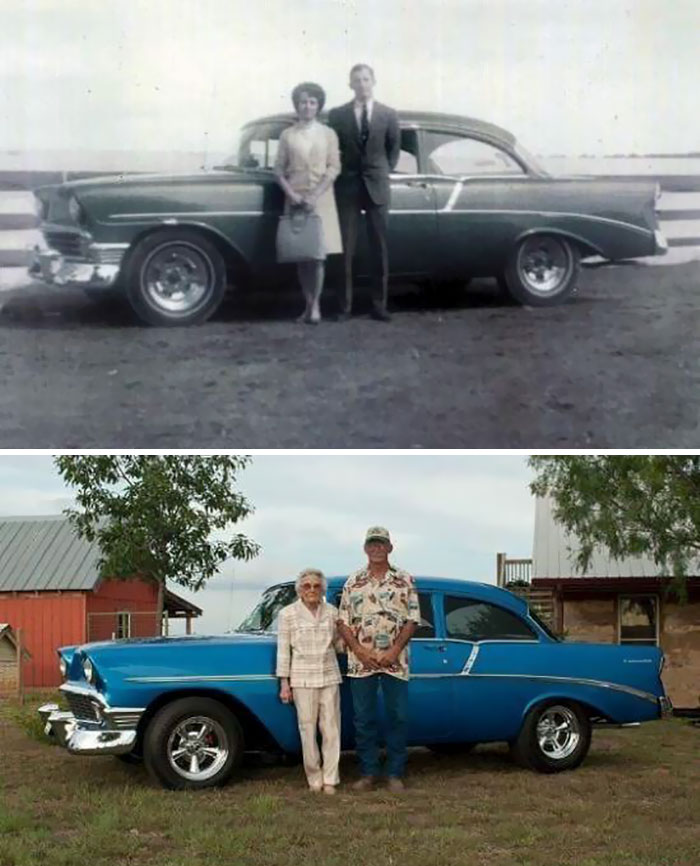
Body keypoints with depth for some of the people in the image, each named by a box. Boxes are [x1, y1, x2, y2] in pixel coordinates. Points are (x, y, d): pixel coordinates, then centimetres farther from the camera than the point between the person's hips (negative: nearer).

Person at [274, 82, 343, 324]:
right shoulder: (287, 135, 7)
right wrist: (291, 194, -10)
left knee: (318, 252, -6)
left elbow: (334, 168, -1)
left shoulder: (328, 134, 5)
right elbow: (279, 169, 5)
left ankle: (315, 304, -2)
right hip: (295, 199, 1)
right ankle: (309, 304, 8)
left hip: (321, 199, -1)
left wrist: (315, 195, -12)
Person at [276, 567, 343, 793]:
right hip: (302, 679, -2)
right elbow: (283, 650, -1)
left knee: (331, 729, 1)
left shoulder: (332, 612, 5)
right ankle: (314, 778, 10)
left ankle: (330, 779, 8)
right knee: (308, 729, -1)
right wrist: (284, 684, -3)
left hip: (329, 677, 2)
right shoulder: (287, 614, -2)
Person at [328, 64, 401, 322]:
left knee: (379, 248, 3)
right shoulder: (337, 115, 3)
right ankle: (344, 305, 1)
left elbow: (394, 149, 12)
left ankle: (379, 304, 8)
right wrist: (339, 176, 2)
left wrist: (383, 173, 7)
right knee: (345, 248, -2)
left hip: (377, 187, 1)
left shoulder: (388, 114, 5)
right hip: (347, 187, -1)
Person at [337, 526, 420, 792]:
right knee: (363, 719, 5)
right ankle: (368, 773, 14)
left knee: (398, 718, 2)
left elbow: (412, 620, 0)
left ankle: (395, 774, 12)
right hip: (360, 663, 1)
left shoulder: (405, 580, 4)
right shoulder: (353, 582, 6)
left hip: (395, 662, -1)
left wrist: (395, 651, -11)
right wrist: (360, 652, -8)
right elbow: (342, 622, 4)